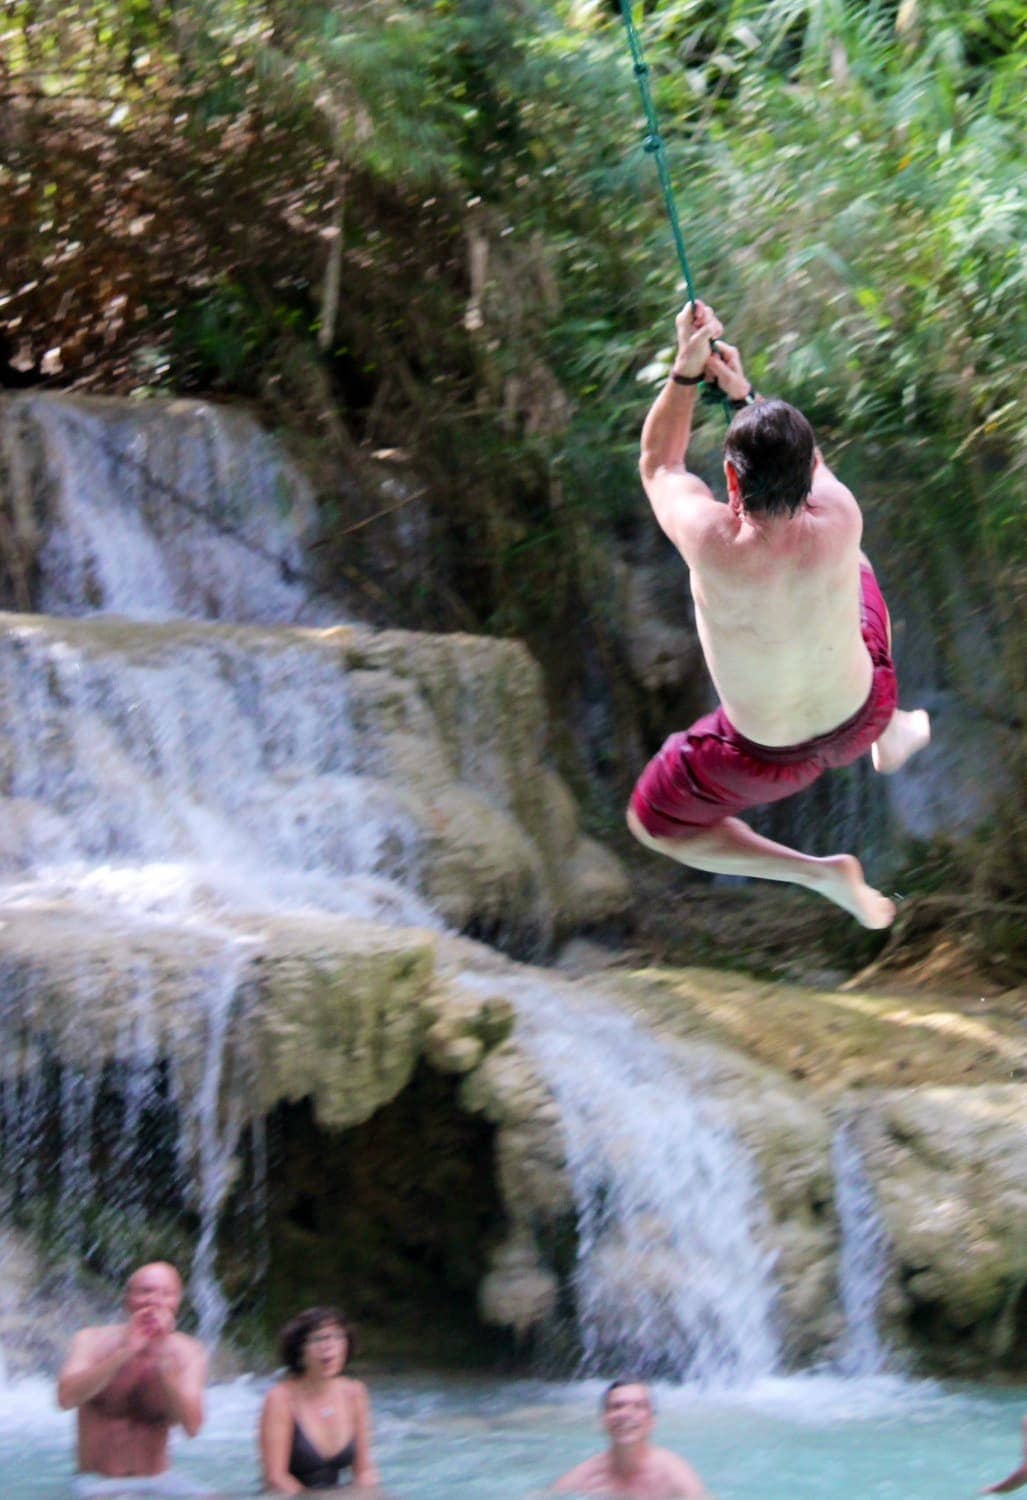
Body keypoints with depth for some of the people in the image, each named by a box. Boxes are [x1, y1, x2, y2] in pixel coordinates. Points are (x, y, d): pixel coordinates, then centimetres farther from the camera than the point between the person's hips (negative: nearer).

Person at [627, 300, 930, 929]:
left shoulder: (711, 540, -37)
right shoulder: (840, 522, -31)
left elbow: (658, 463, -12)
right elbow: (808, 464, -2)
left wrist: (687, 369, -12)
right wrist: (745, 391, 1)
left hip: (770, 754, -3)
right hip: (863, 710, 4)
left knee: (652, 823, 24)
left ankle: (820, 873, 11)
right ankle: (891, 737, 50)